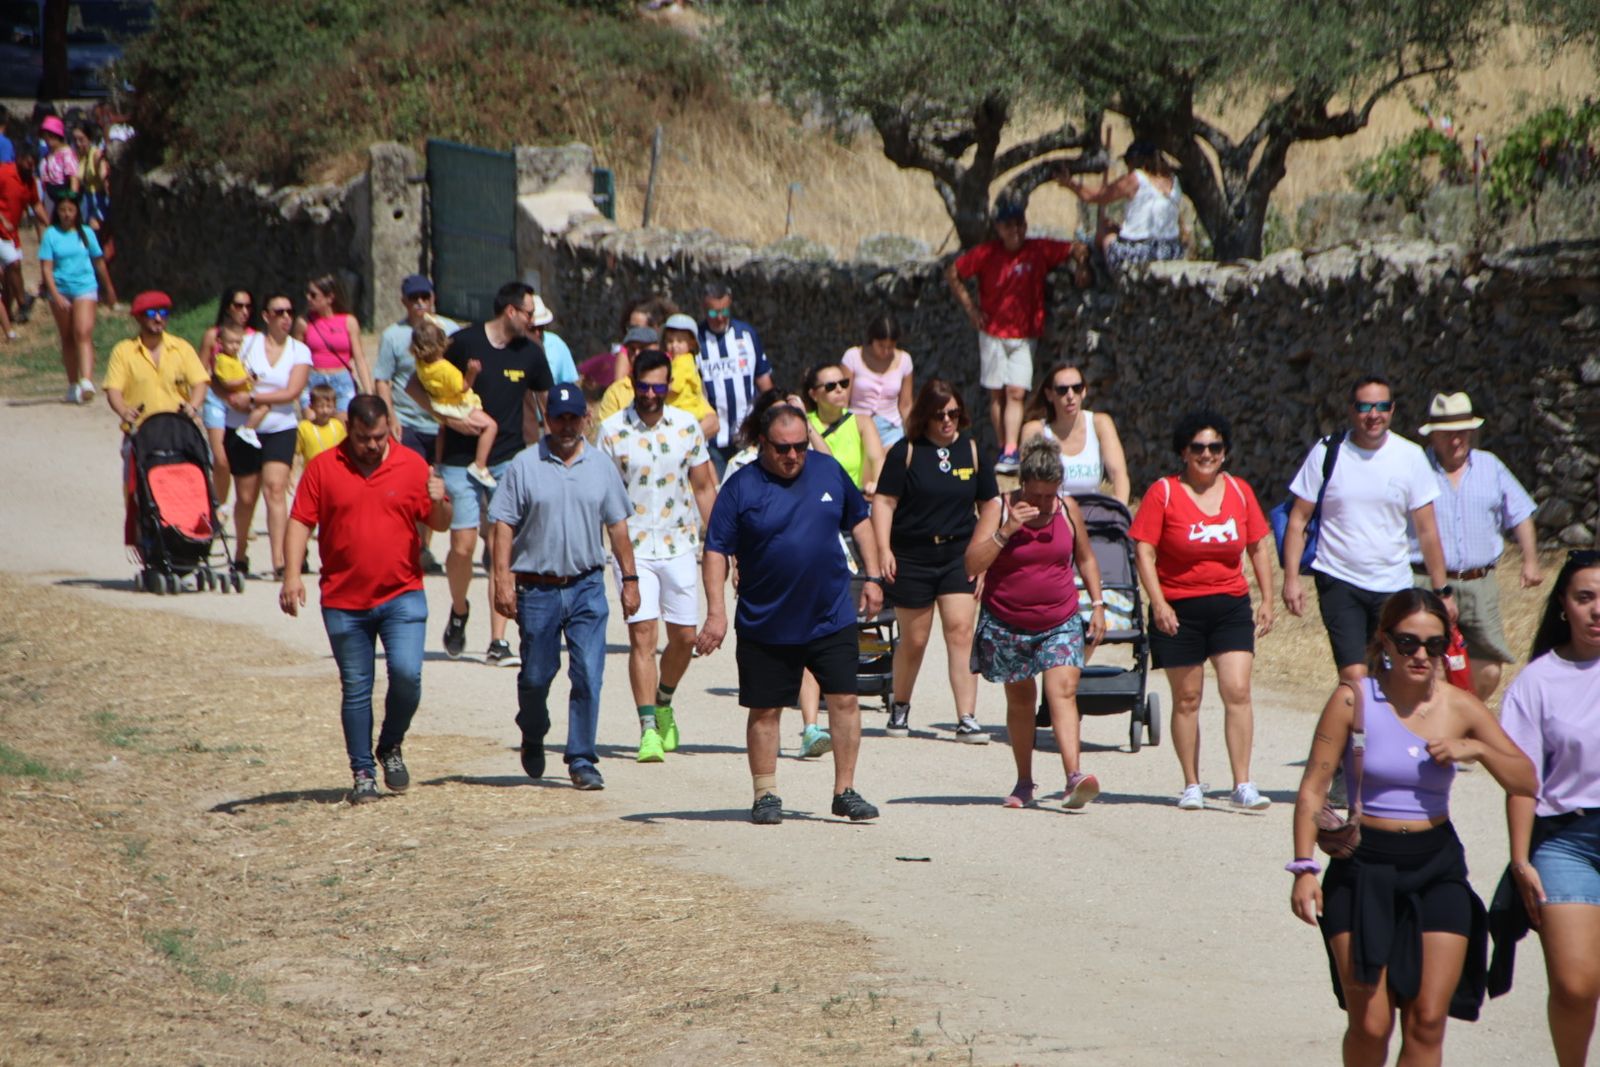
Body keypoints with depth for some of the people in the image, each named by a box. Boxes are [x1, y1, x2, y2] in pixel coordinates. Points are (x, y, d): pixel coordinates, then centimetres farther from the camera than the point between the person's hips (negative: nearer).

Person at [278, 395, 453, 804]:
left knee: (406, 674, -15)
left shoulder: (411, 466, 3)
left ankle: (391, 747, 11)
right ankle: (362, 773, 15)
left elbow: (439, 524, 8)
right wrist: (292, 574, -11)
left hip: (402, 596, 0)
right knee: (356, 689, 5)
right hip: (344, 601, 0)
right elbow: (300, 522, 0)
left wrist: (438, 503, -15)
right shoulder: (323, 467, 1)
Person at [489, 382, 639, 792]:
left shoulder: (601, 465, 8)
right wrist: (502, 580, -11)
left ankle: (582, 759, 1)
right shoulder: (524, 466, -1)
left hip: (587, 587, 2)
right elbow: (504, 527, -3)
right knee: (536, 676, 7)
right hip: (537, 588, -2)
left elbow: (617, 525, 14)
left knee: (588, 675, -6)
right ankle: (532, 738, 34)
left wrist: (629, 578, 10)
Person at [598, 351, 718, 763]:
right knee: (642, 636, -11)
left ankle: (663, 704, 32)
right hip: (633, 547, -3)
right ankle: (648, 728, -12)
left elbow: (704, 487, 11)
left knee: (684, 637, 7)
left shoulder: (687, 427, 3)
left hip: (679, 546, 3)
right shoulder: (612, 430, -4)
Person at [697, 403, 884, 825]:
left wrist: (872, 576, 12)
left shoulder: (828, 471, 4)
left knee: (844, 700, -2)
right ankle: (765, 795, 16)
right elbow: (716, 551, -8)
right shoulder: (741, 487, -7)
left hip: (832, 619, 2)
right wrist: (716, 611, -16)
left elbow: (859, 521, 18)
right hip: (765, 627, -2)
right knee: (764, 710, 5)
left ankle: (845, 791, 7)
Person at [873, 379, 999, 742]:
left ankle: (967, 718, -13)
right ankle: (900, 706, 30)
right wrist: (884, 549, -15)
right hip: (912, 557, -2)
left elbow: (989, 505, 12)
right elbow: (884, 501, -4)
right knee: (914, 640, 7)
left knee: (961, 632, -11)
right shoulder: (906, 452, -2)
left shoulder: (971, 451, 6)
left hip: (959, 555, 2)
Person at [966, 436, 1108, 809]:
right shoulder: (998, 509, -7)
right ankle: (1024, 783, 24)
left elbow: (1085, 558, 17)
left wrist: (1098, 604, 11)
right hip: (1007, 625, -1)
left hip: (1061, 623, 1)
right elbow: (973, 564, -15)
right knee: (1020, 700, 10)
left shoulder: (1068, 509, 2)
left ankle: (1074, 777, -29)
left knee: (1062, 691, -16)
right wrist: (1006, 531, -25)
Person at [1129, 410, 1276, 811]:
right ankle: (1192, 785, 15)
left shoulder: (1240, 492, 7)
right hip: (1179, 610, -2)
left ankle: (1242, 785, -8)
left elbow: (1259, 546, 15)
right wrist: (1158, 602, -16)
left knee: (1238, 691, -10)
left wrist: (1267, 600, 9)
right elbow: (1143, 551, -7)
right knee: (1187, 699, 5)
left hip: (1231, 607, 2)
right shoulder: (1163, 493, -4)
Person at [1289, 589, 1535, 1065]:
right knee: (1370, 1024, -4)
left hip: (1437, 867, 2)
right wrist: (1304, 867, -13)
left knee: (1427, 1021, -4)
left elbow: (1526, 783, 6)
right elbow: (1313, 787, -5)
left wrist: (1476, 750, -12)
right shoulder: (1354, 699, -6)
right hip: (1364, 867, -2)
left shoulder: (1459, 708, 2)